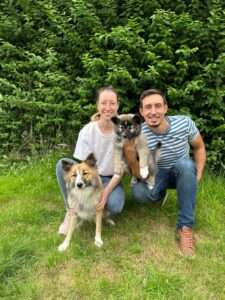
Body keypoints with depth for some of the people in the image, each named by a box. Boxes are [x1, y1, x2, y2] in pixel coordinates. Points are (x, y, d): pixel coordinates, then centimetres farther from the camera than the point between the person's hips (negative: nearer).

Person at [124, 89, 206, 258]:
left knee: (185, 164, -36)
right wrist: (130, 157, -37)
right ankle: (160, 194, 9)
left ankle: (185, 227, -26)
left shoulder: (184, 123, -21)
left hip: (183, 173, 0)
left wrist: (198, 175, -12)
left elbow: (199, 148, -1)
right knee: (139, 193, -32)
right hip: (156, 174, 0)